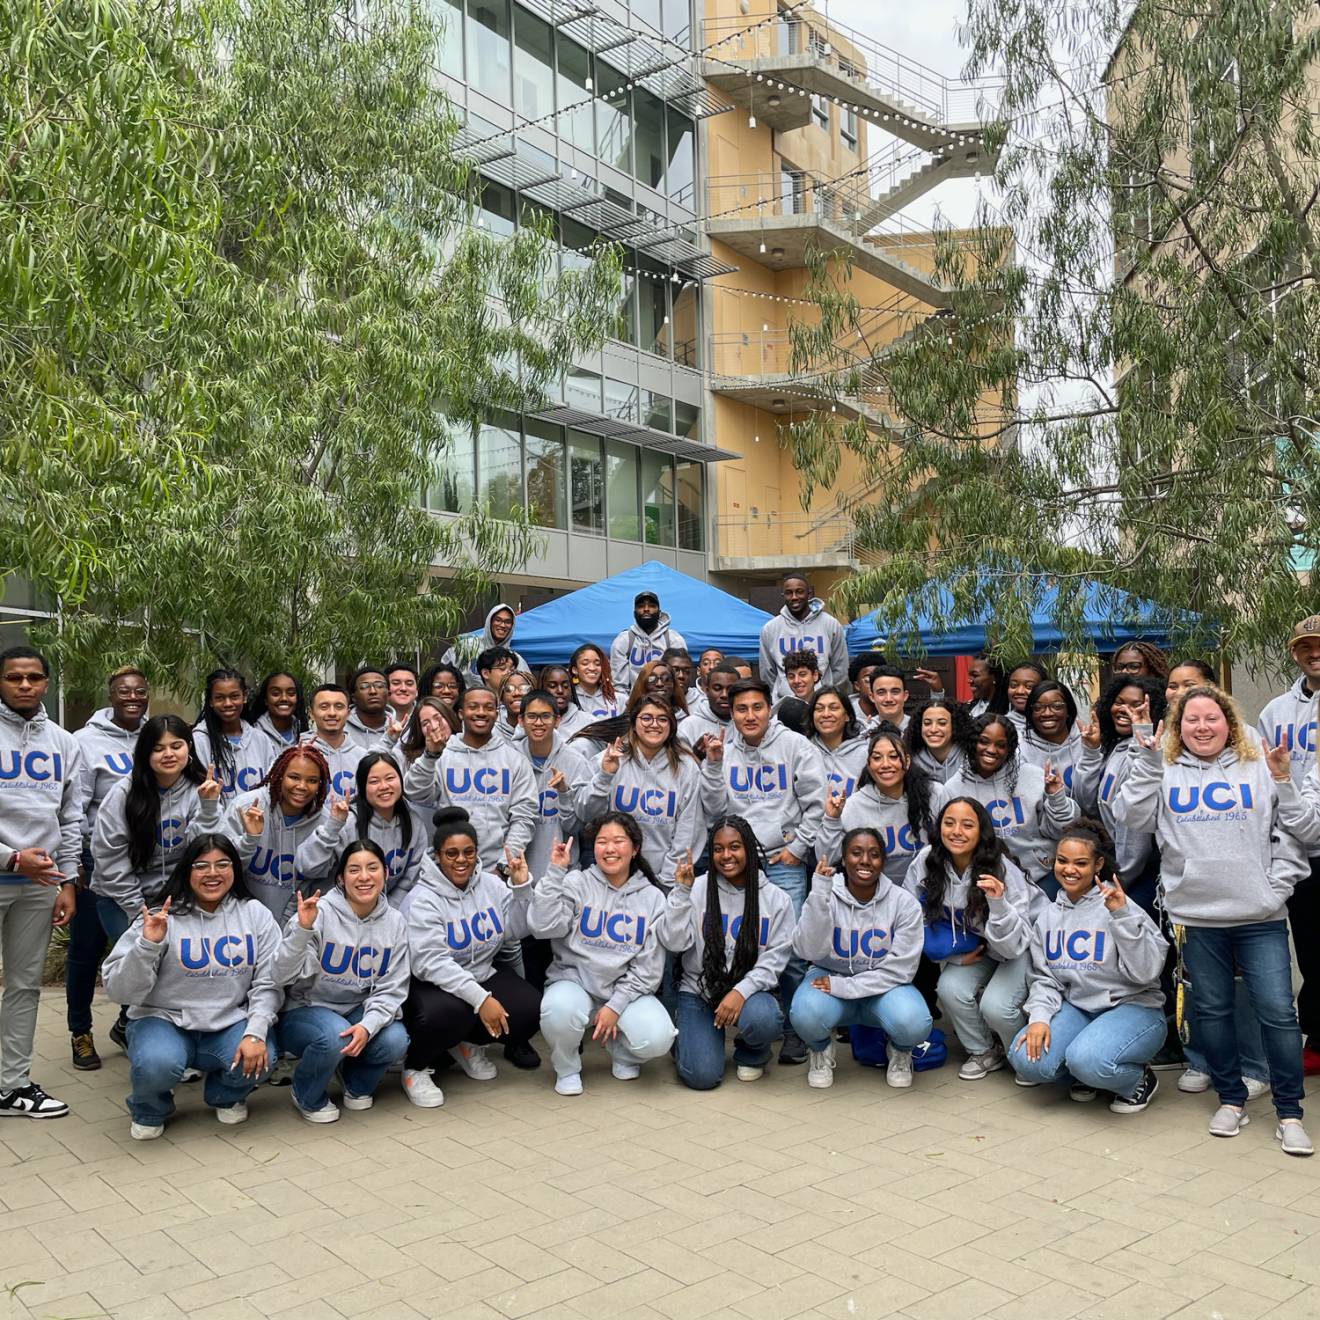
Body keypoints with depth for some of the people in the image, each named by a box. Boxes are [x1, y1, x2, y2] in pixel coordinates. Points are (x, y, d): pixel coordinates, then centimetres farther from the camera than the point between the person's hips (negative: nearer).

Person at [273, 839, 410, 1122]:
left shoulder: (394, 920, -4)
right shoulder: (319, 913, -17)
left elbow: (391, 988, -5)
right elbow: (283, 977, -24)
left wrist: (368, 1026, -23)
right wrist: (303, 929, -38)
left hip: (359, 1011, 4)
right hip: (305, 1011, -3)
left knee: (395, 1041, -25)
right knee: (333, 1035, -35)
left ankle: (356, 1082, 11)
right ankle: (308, 1097, 0)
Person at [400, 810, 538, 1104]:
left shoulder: (491, 884, 1)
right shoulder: (423, 900, -16)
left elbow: (515, 932, 3)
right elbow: (432, 962, -25)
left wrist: (521, 888, -12)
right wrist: (480, 998, -34)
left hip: (484, 973, 5)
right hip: (433, 983, -5)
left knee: (530, 1010, -17)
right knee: (450, 1013, -37)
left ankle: (467, 1043, 12)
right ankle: (415, 1068, -4)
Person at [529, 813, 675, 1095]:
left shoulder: (652, 897, 3)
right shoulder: (577, 883, 0)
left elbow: (648, 966, -1)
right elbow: (543, 926, -17)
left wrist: (616, 1006, -12)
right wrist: (555, 872, -16)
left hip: (627, 991, 1)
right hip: (575, 981, -1)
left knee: (657, 1038, -27)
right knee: (560, 1010, -36)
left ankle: (622, 1052, 11)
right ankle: (567, 1067, -1)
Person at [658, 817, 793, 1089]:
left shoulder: (775, 898, 0)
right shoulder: (697, 889, -2)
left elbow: (776, 957, -4)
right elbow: (673, 943, -9)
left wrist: (742, 991, -18)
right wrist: (681, 892, -17)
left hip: (750, 990, 1)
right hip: (699, 990, -1)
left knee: (762, 1019, -34)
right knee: (702, 1076, -18)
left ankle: (752, 1054, 4)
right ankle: (686, 1040, 19)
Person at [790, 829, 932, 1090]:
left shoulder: (904, 902, -10)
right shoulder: (825, 896, -9)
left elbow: (901, 967, -13)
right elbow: (809, 951, -21)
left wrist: (845, 987, -21)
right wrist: (819, 895, -30)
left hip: (882, 987, 0)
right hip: (830, 978, 0)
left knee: (914, 1024, -32)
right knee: (805, 1015, -33)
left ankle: (899, 1051, 7)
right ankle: (822, 1049, 5)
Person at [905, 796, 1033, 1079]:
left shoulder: (1002, 870, -26)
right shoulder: (926, 862, -17)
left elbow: (1014, 944, -25)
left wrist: (998, 902, -43)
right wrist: (955, 954, -11)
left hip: (1018, 951, -3)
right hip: (972, 951, 4)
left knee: (995, 1006, -26)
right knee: (950, 989, -24)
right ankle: (984, 1052, 5)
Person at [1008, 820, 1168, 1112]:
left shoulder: (1117, 906, -8)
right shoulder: (1048, 916, 9)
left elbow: (1145, 972, -16)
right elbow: (1044, 978, 7)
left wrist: (1122, 915, -25)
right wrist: (1039, 1017, -12)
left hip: (1133, 1009, -5)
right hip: (1076, 1008, 5)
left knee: (1088, 1060, -34)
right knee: (1027, 1059, -21)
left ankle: (1138, 1080, -1)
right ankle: (1084, 1075, 10)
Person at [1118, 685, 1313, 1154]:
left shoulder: (1259, 768, 6)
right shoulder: (1164, 772, 6)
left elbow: (1295, 831, 4)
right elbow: (1132, 817, -7)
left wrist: (1283, 781, -13)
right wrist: (1147, 761, -13)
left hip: (1260, 916, -1)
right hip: (1196, 914, 1)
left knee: (1277, 1010, -4)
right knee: (1213, 1008, 11)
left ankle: (1289, 1112, 11)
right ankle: (1231, 1099, 27)